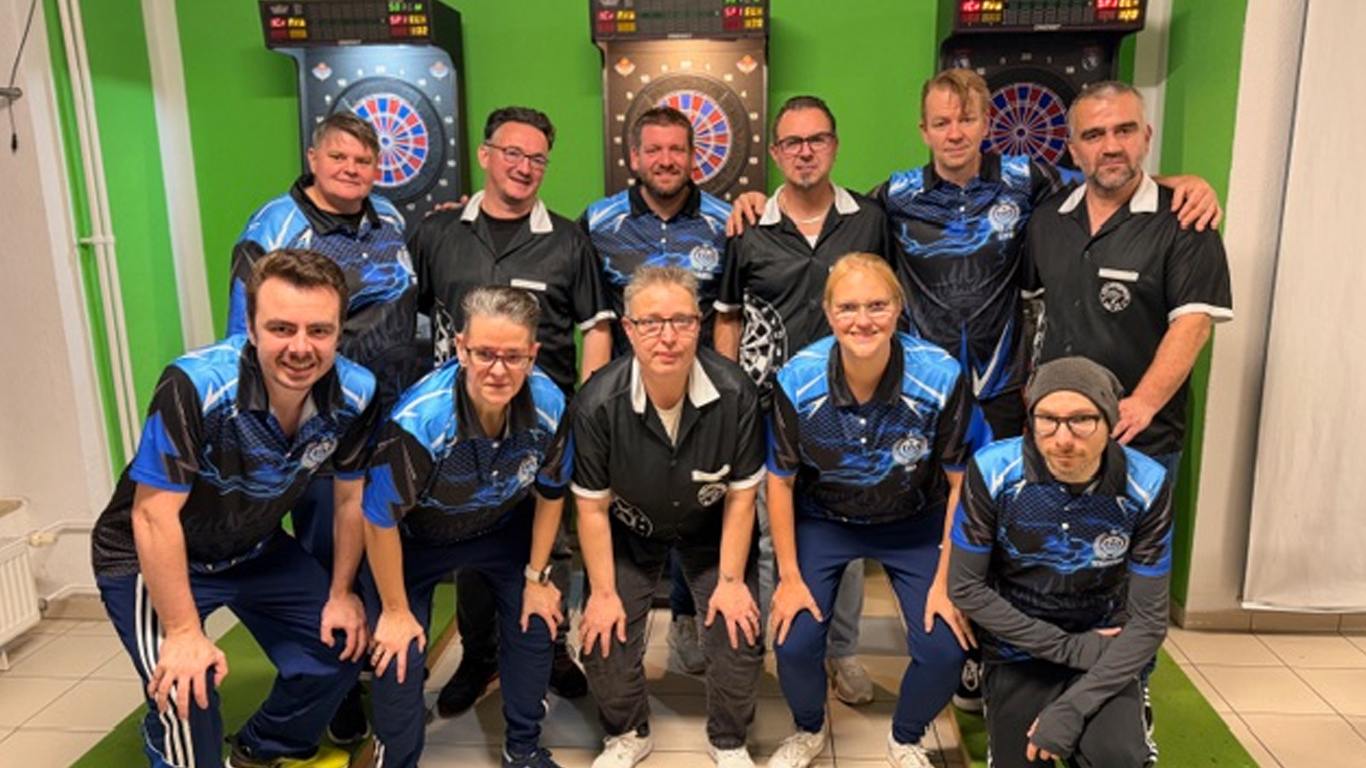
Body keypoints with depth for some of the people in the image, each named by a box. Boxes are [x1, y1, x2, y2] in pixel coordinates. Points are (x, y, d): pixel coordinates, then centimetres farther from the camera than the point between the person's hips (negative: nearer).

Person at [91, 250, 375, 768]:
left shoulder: (355, 395, -20)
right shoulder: (194, 388, -35)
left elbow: (351, 496, -5)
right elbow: (154, 516, -28)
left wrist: (341, 594, 2)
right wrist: (183, 633, -23)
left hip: (257, 549, 5)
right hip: (150, 560, -5)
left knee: (340, 647, 6)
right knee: (186, 695, -21)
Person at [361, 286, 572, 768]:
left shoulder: (550, 406, -26)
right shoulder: (419, 419, -39)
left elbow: (549, 493, -6)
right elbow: (381, 521, -24)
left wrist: (537, 577, 1)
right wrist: (396, 612, -13)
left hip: (503, 528, 4)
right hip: (413, 538, -3)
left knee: (536, 622, 4)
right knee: (400, 653, -8)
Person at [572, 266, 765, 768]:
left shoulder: (735, 393, -27)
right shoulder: (598, 402, -28)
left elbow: (740, 495, -14)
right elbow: (592, 506, -15)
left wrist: (731, 581, -9)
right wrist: (603, 592, -9)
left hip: (711, 530, 0)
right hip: (629, 533, 0)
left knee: (741, 636, -6)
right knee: (603, 639, -5)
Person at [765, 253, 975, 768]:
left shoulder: (942, 377, -24)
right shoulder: (796, 381, -23)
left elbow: (961, 483, -12)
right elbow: (781, 480, -8)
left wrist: (946, 581, -10)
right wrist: (790, 576, -6)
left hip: (914, 523, 1)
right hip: (822, 519, 0)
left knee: (945, 648, -12)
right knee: (794, 641, -13)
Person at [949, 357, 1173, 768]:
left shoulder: (1146, 486, -18)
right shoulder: (993, 471, -21)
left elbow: (1148, 620, -11)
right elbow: (966, 588, -13)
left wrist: (1073, 707, -19)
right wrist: (1070, 648, -14)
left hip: (1104, 649, 0)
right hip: (1019, 653, 0)